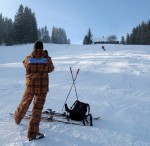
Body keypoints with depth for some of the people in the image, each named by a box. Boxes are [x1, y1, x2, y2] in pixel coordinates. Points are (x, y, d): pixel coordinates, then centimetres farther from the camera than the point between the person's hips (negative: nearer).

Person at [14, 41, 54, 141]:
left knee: (25, 103, 25)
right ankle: (32, 133, 5)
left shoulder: (28, 59, -6)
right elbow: (51, 69, 6)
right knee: (37, 108, 3)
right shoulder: (47, 59, -10)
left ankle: (17, 118, 51)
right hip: (42, 87, -2)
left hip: (30, 86, 3)